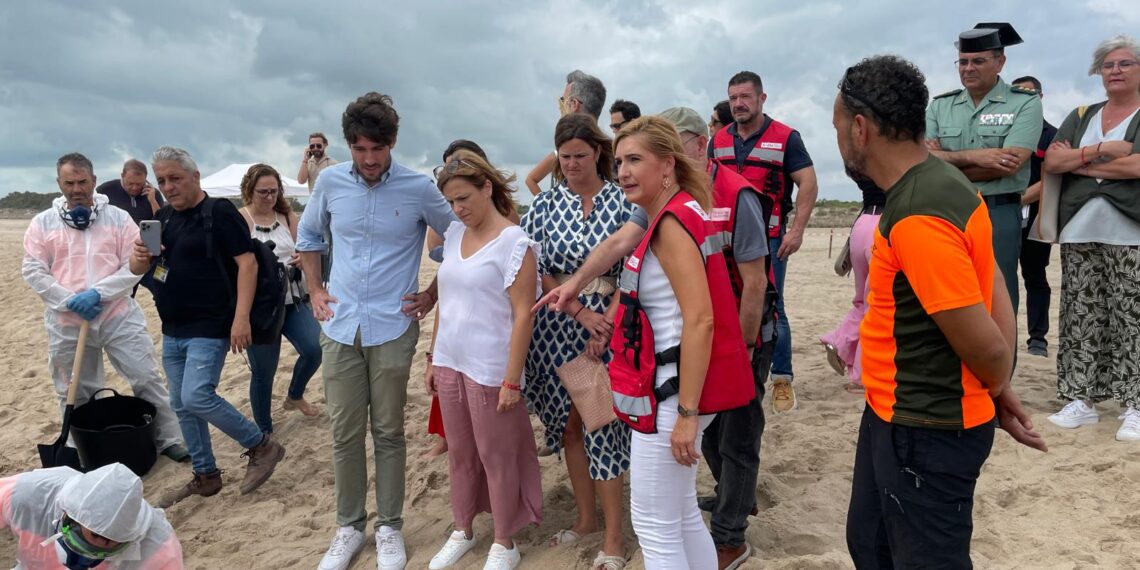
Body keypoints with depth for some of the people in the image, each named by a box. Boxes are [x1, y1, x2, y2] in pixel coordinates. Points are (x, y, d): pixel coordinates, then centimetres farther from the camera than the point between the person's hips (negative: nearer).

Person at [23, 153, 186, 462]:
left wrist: (98, 292, -16)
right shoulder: (42, 223, 4)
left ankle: (168, 439, 12)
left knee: (147, 378, 0)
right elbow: (33, 271, 0)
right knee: (75, 392, 14)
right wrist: (69, 300, -12)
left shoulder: (118, 217, 1)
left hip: (119, 315, -1)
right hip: (67, 322, 1)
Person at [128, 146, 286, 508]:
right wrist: (140, 258, -12)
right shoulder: (163, 218, 12)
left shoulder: (220, 213, -10)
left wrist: (241, 318, -23)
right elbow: (137, 270, 14)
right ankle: (205, 475, 26)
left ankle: (262, 447, 0)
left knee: (196, 397, -18)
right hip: (172, 331, 8)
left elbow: (247, 263, -16)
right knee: (182, 406, 12)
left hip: (210, 329, -8)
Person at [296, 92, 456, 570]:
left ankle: (389, 527, 23)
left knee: (388, 433, 7)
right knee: (344, 433, 9)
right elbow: (308, 235, 18)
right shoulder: (330, 181, 1)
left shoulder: (419, 188, -8)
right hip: (340, 326, 3)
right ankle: (349, 526, 26)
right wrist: (314, 289, 10)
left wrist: (433, 295, 1)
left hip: (393, 329, -2)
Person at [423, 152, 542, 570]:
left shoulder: (514, 242, -13)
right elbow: (445, 300, 13)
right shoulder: (454, 235, 7)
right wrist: (433, 358, 13)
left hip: (490, 369, -6)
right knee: (460, 452, 17)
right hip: (450, 363, 6)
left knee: (497, 456, 7)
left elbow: (523, 314, -15)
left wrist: (511, 380, -17)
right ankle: (462, 530, 35)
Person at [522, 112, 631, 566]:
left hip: (607, 324, -3)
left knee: (601, 424, -2)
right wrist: (581, 312, -12)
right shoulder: (546, 204, 4)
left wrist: (606, 323, -15)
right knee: (569, 423, 11)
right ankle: (585, 516, 29)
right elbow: (536, 270, -2)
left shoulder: (621, 202, -2)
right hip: (557, 325, 3)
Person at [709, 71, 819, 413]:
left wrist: (797, 231, -15)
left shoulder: (785, 137, -3)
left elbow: (808, 184, -6)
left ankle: (782, 380, 10)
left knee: (771, 310, -2)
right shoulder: (719, 140, 10)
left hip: (769, 240, -4)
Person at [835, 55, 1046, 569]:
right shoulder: (938, 186, 5)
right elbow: (996, 296, 9)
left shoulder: (918, 217, -27)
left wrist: (997, 392, -2)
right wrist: (1000, 394, 7)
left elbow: (984, 344, -23)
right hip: (895, 416, 10)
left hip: (926, 431, -10)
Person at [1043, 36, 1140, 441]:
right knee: (1081, 318, 5)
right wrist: (1101, 150, -9)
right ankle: (1081, 399, 13)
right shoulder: (1081, 116, 17)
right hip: (1080, 232, 4)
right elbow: (1051, 162, 4)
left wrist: (1078, 162, -4)